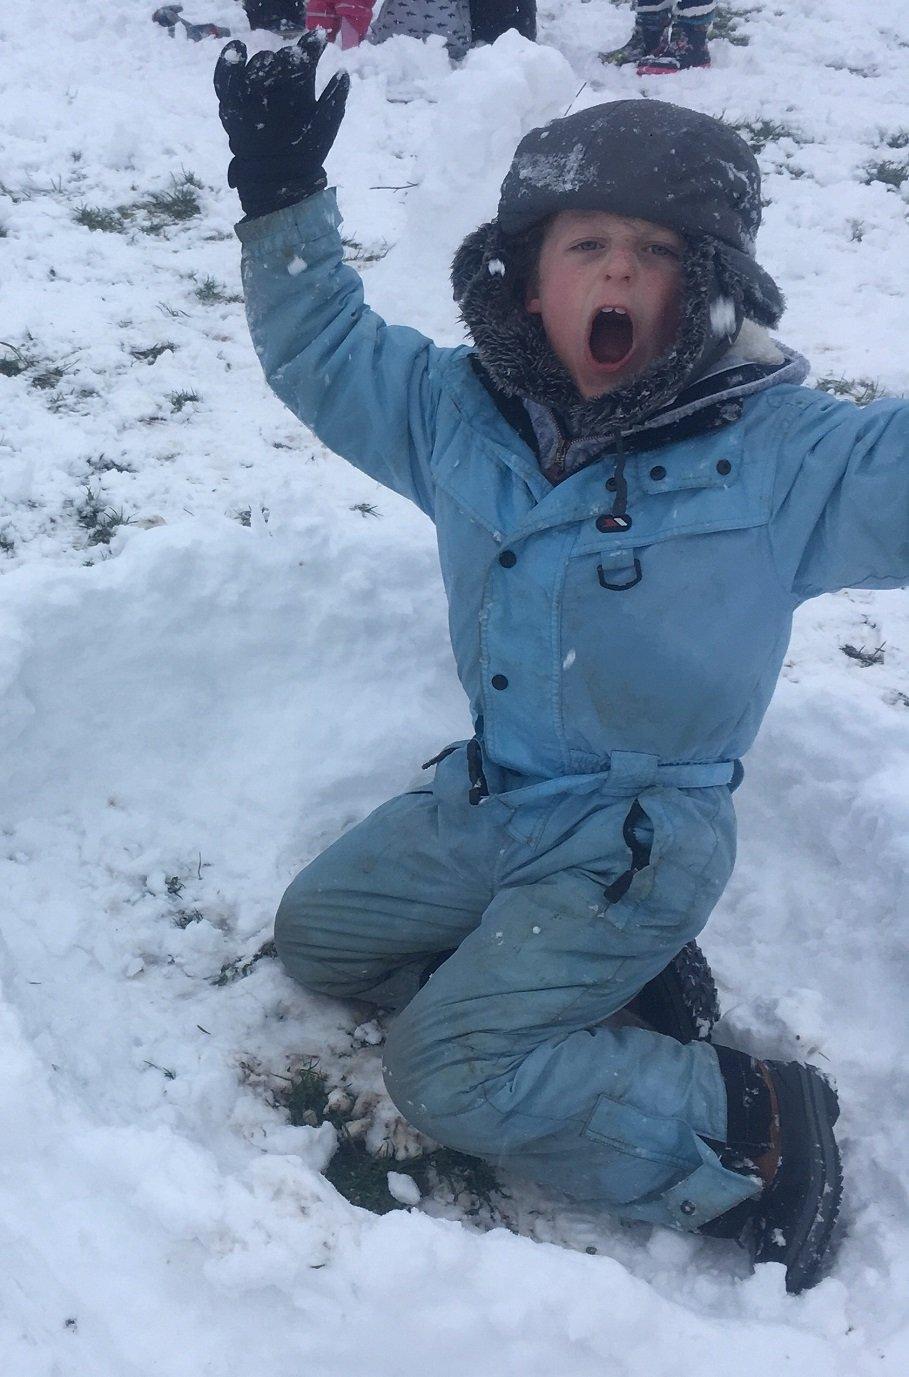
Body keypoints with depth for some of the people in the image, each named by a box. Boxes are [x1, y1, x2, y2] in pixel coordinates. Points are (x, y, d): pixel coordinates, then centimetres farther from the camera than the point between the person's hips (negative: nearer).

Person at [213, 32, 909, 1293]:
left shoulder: (780, 452, -18)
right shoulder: (460, 412, -3)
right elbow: (322, 350, 10)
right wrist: (283, 196, -2)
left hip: (642, 841, -7)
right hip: (485, 799, 7)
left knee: (451, 1074, -15)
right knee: (315, 937, 16)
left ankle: (749, 1127, 1)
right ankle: (592, 985, 15)